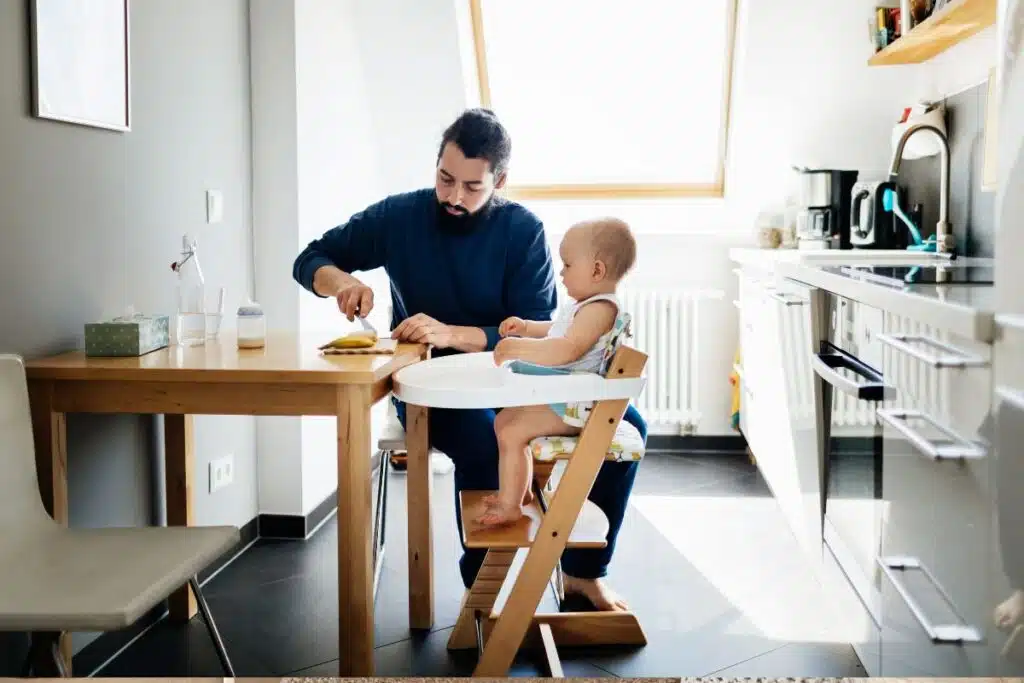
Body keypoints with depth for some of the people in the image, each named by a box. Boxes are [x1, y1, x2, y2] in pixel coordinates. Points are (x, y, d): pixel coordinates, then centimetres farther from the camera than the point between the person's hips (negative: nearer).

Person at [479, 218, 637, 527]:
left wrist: (520, 348, -33)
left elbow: (568, 349, -36)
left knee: (511, 433, -20)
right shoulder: (584, 305, 13)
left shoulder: (600, 308, -22)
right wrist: (526, 327, 18)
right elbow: (555, 331, 33)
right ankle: (519, 489, 33)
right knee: (504, 419, 23)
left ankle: (509, 506, -9)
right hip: (557, 397, 12)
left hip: (571, 407, -12)